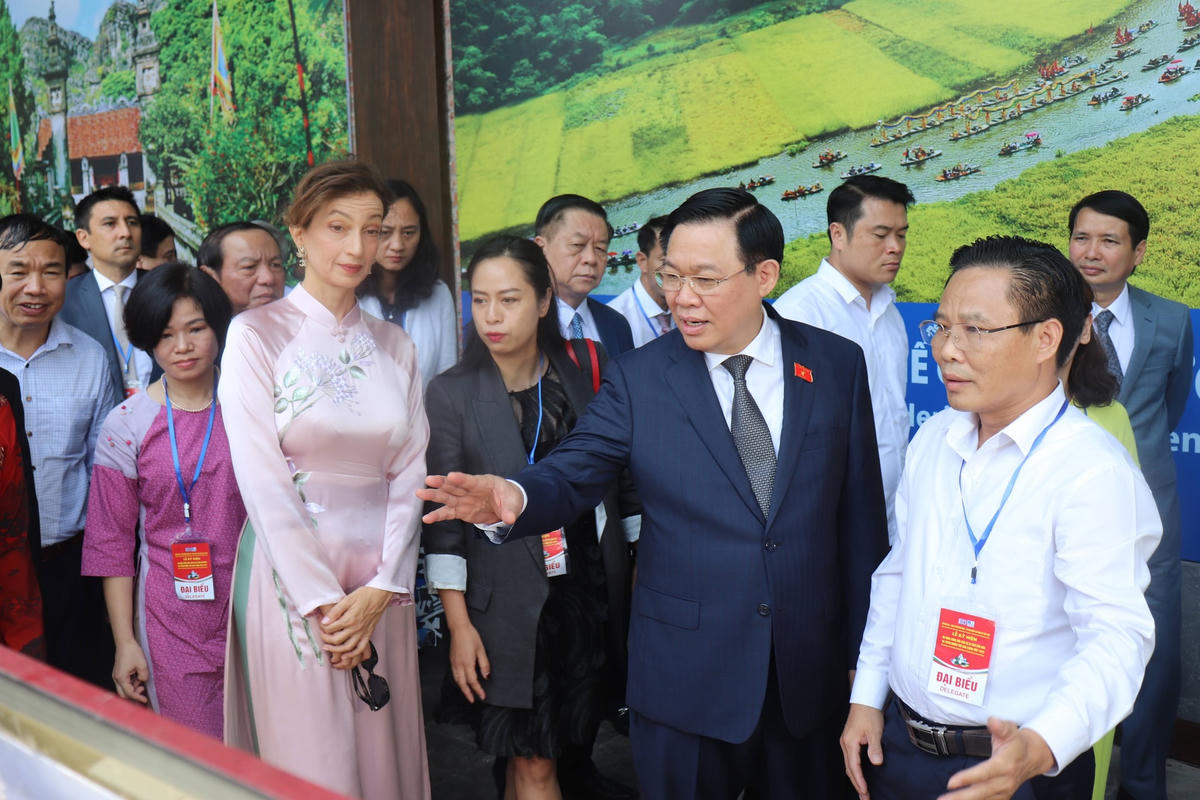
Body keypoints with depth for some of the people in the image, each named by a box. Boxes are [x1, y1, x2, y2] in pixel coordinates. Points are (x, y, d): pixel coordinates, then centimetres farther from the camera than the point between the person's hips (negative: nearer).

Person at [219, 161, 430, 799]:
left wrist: (380, 589, -6)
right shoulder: (257, 334, -3)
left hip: (380, 586, 4)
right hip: (292, 576, -4)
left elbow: (410, 471, 5)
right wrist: (323, 600, -11)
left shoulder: (394, 345, 10)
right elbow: (261, 478, -9)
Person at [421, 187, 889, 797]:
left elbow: (860, 513, 2)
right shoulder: (637, 378, -4)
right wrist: (515, 495, -34)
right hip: (685, 678, -1)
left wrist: (862, 647, 5)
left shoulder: (838, 365, -2)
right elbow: (571, 474, -11)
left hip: (813, 672, 2)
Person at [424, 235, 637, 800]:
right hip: (508, 600, -3)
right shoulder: (450, 394, -5)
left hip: (591, 590, 3)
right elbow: (444, 518, -6)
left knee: (536, 754, 14)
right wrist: (459, 625, -8)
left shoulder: (584, 373, 2)